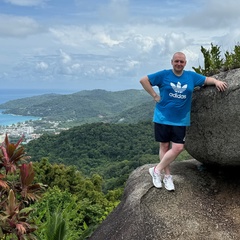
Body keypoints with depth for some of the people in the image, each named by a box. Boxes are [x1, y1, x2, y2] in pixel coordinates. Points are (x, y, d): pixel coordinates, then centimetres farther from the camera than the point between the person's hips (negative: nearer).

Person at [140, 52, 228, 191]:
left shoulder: (191, 76, 5)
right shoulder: (164, 75, -3)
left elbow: (207, 79, 17)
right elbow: (144, 80, -3)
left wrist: (217, 81, -6)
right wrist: (155, 96, -9)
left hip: (180, 120, 2)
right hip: (162, 118, -2)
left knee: (178, 148, -6)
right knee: (164, 146, 5)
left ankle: (157, 170, 10)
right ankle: (167, 176, 18)